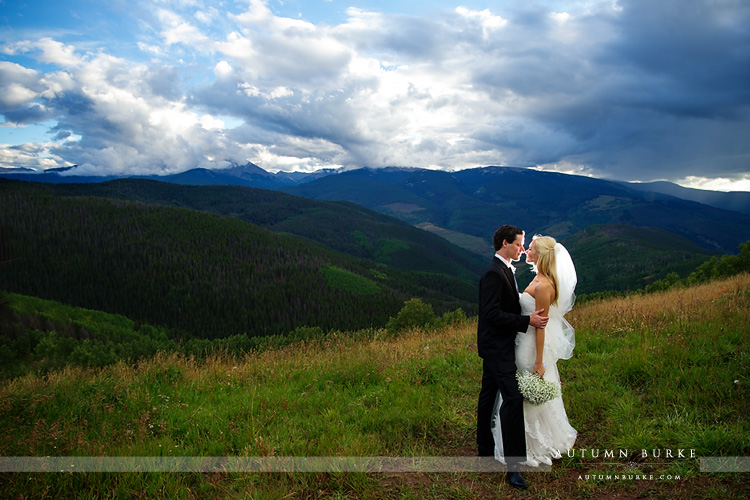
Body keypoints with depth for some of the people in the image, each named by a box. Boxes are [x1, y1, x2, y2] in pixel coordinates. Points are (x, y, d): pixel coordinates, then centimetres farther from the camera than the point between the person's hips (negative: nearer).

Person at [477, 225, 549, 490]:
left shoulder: (504, 270, 12)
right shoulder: (494, 273, -20)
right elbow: (492, 314, -25)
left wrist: (530, 314, 8)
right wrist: (527, 320, -22)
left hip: (497, 347, 10)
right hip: (497, 348, -10)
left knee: (488, 396, 17)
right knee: (513, 398, -11)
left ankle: (486, 449, 31)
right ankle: (513, 464, -7)